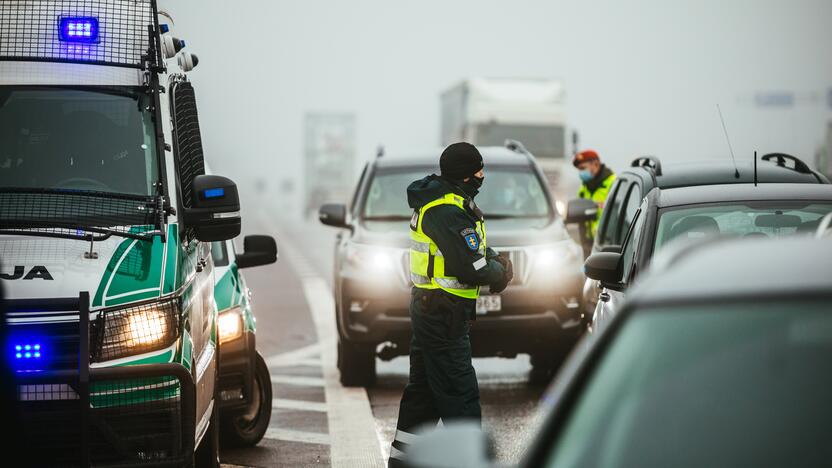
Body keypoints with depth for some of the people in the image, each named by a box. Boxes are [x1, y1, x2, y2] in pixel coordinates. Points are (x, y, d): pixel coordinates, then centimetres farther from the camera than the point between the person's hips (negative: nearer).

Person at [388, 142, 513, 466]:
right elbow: (472, 267, -25)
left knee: (423, 386, 19)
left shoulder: (444, 202, 10)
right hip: (444, 316, -11)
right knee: (459, 392, -4)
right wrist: (499, 272, -6)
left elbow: (475, 245, 18)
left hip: (427, 308, 11)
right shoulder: (448, 212, -23)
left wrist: (496, 261, -1)